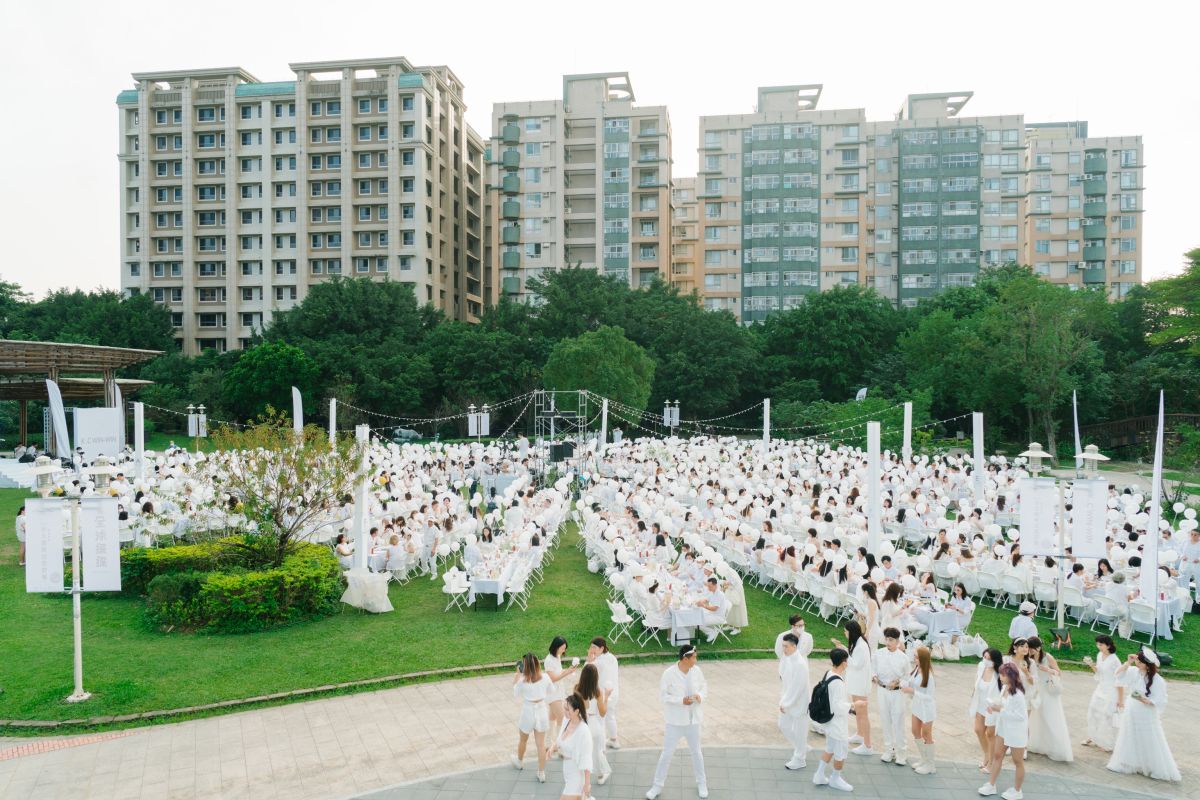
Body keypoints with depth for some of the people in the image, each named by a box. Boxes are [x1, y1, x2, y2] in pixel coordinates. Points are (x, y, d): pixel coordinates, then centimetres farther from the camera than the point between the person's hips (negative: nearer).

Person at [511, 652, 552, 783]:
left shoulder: (522, 680, -20)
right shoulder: (545, 677, -13)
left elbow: (516, 695, -2)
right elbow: (549, 691, 5)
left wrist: (516, 679, 1)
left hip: (528, 712, -2)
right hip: (541, 710, 2)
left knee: (523, 740, 25)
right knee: (541, 743, 11)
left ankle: (519, 761, 50)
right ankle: (542, 773, 17)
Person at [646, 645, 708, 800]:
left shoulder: (696, 671, -7)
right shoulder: (669, 673, -18)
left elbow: (704, 687, 6)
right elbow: (662, 695, -14)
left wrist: (700, 695, -17)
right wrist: (681, 700, -24)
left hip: (693, 719, 3)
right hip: (675, 720, -3)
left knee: (696, 752, 19)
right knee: (667, 753, 5)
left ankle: (701, 783, 39)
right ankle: (658, 785, 21)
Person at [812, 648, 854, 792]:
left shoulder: (828, 674, -4)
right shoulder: (838, 683, -31)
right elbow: (838, 707, -27)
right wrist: (853, 705, -17)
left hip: (830, 720, 9)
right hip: (838, 723, -9)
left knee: (830, 748, 23)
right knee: (842, 751, 12)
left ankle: (819, 775, 32)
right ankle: (835, 779, 29)